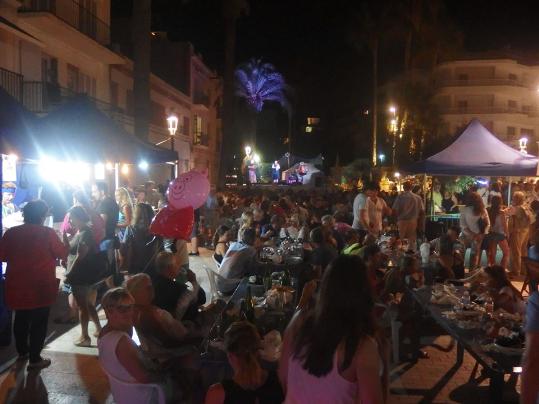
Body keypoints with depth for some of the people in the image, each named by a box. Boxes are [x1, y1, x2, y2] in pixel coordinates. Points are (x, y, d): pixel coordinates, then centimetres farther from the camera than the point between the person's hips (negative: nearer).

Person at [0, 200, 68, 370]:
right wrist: (66, 241, 15)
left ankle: (22, 351, 38)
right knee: (39, 323, 7)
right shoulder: (47, 233, -14)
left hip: (17, 287, 5)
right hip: (41, 287, -4)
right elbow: (62, 254, -4)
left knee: (21, 319, 22)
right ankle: (35, 359, 13)